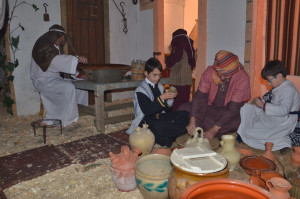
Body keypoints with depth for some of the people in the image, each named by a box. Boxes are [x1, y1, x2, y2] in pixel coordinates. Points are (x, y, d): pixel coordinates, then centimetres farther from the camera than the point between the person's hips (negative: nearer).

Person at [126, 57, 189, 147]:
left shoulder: (160, 87, 12)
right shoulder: (141, 91, -9)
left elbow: (166, 108, 12)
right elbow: (147, 110, -23)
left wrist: (170, 99, -8)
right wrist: (161, 98, -27)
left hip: (160, 117, 7)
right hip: (145, 120, -7)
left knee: (185, 115, -10)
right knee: (159, 126, -40)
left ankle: (166, 138, -19)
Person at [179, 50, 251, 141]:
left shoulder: (243, 78, -25)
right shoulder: (210, 71, -17)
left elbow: (233, 108, -26)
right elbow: (199, 97, -16)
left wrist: (214, 129, -32)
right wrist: (192, 121, -27)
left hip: (232, 113, -3)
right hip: (210, 107, 3)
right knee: (183, 109, -16)